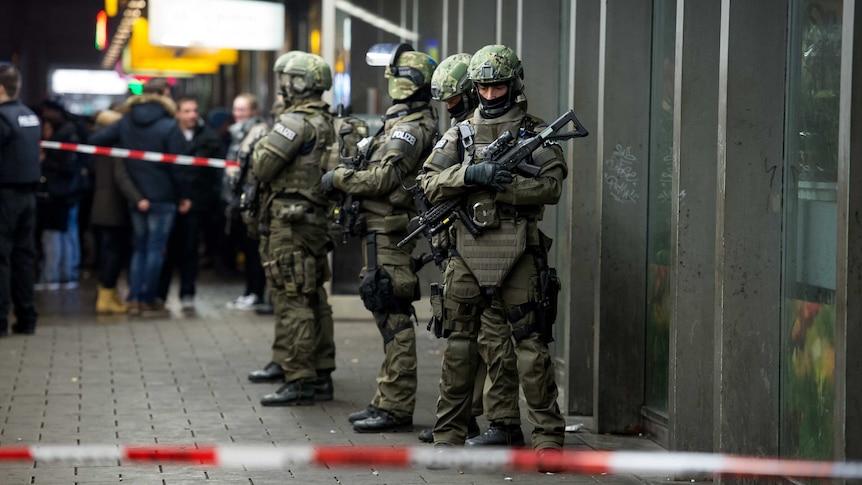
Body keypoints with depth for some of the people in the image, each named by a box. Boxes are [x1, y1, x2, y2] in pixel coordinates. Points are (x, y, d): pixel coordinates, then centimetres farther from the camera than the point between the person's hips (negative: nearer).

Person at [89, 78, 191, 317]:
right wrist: (184, 195, -3)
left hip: (135, 196, 5)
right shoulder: (169, 127, -12)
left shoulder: (126, 122, 4)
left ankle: (134, 299, 12)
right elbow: (178, 165, -13)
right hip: (163, 196, -5)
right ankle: (149, 301, 3)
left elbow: (95, 141, -1)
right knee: (155, 248, 0)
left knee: (139, 246, 15)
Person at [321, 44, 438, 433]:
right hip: (386, 230, 11)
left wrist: (338, 178, -8)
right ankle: (389, 400, 19)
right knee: (390, 317, 13)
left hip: (389, 234, -11)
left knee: (394, 318, -9)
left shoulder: (410, 128, -15)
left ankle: (396, 408, -9)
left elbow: (381, 179, -21)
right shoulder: (407, 122, 18)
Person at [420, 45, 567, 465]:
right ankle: (449, 433, 13)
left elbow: (551, 186, -7)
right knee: (460, 341, 6)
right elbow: (431, 184, 3)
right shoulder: (460, 134, 13)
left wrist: (499, 185, -15)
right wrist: (471, 174, -14)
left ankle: (548, 434, 1)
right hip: (467, 252, 3)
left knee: (529, 342, -4)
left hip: (517, 253, -3)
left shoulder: (535, 134, 6)